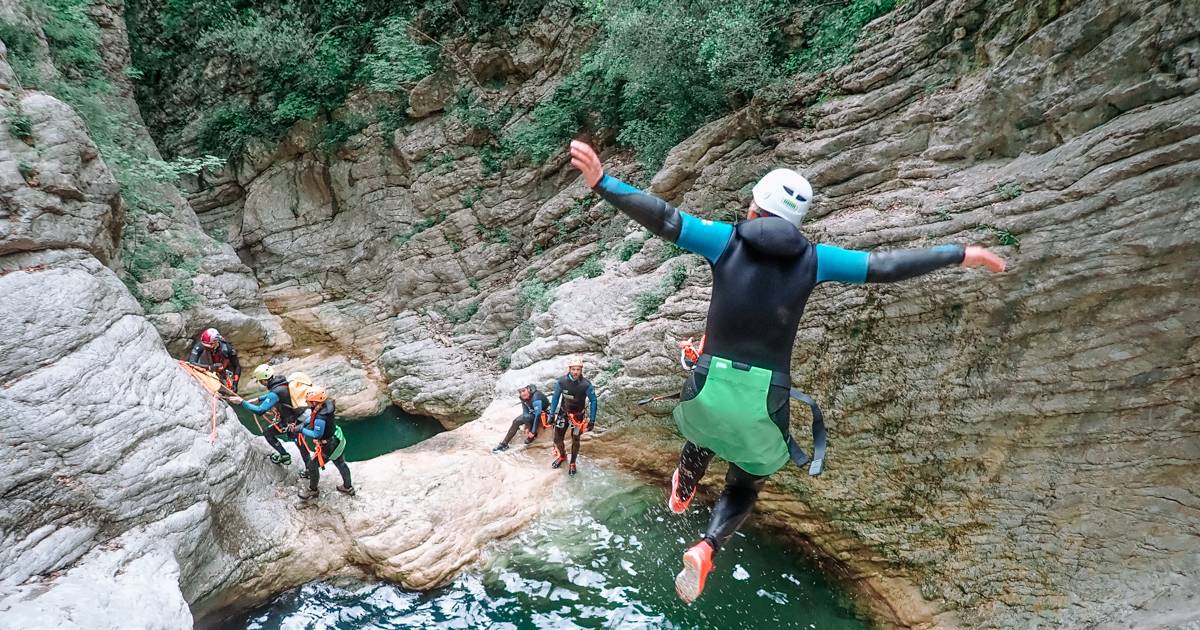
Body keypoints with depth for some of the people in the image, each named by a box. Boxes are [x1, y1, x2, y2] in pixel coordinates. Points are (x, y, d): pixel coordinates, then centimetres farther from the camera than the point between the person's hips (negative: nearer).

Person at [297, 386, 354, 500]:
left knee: (313, 466, 13)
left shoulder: (320, 418, -37)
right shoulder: (325, 406, -11)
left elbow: (316, 435, -27)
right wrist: (304, 423, -4)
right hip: (337, 440, 9)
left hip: (328, 446, -9)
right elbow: (313, 416, 8)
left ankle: (313, 490, 34)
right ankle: (348, 487, 43)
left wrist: (302, 430, -18)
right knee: (340, 464, 25)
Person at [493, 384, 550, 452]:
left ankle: (533, 435, -7)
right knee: (516, 421, -5)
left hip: (545, 415, -8)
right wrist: (527, 428, -16)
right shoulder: (524, 398, -8)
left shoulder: (536, 396, -32)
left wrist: (533, 432, -29)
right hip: (534, 413, 8)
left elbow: (538, 414, -32)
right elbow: (525, 412, -6)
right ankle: (504, 444, 3)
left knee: (525, 418, -29)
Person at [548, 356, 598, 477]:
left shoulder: (586, 385, -26)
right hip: (563, 413, 2)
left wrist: (592, 420, -11)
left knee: (575, 440, 9)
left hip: (578, 416, -1)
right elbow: (555, 398, -5)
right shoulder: (561, 381, -22)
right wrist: (551, 414, -1)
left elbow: (593, 401, -12)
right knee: (557, 439, 7)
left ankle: (572, 463, 32)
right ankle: (562, 456, 38)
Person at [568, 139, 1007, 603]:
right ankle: (706, 548, -1)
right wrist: (960, 254, 15)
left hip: (712, 385, 1)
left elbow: (663, 219, -11)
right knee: (744, 487, 23)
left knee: (702, 434, 38)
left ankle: (681, 494, 63)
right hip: (765, 398, -1)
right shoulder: (813, 259, 0)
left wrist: (601, 181, -12)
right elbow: (886, 266, 3)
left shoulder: (727, 240, -2)